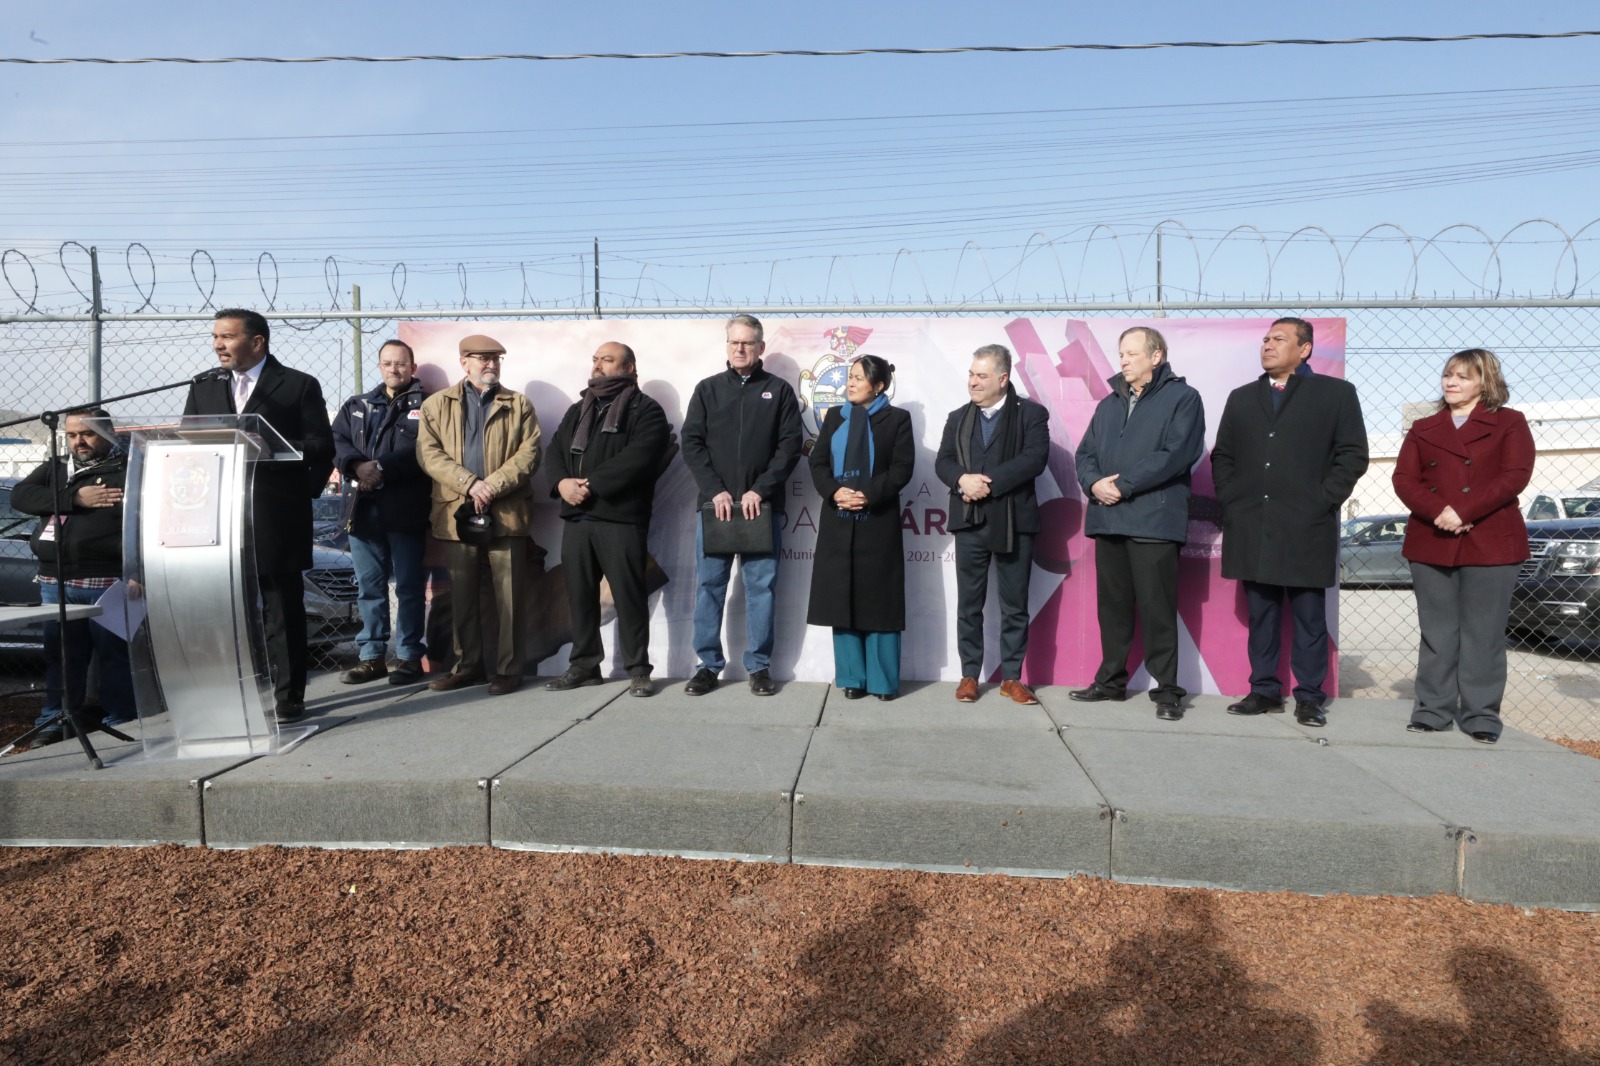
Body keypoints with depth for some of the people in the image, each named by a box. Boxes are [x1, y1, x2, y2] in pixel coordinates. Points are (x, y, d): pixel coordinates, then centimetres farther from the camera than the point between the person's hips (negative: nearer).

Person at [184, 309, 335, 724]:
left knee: (283, 611, 2)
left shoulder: (299, 385, 1)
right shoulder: (203, 387, 15)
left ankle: (288, 698, 10)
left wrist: (303, 494, -13)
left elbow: (321, 449, -3)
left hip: (277, 520, -4)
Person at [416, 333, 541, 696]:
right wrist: (470, 484, -14)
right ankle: (468, 665, 21)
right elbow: (429, 453, -1)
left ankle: (508, 668, 9)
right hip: (457, 513, 2)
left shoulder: (519, 405, 9)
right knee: (462, 597, 9)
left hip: (506, 514, -1)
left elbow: (529, 452, -2)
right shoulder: (436, 405, 11)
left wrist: (492, 486, -15)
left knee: (508, 598, 0)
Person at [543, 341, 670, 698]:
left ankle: (638, 669, 5)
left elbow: (637, 458, -14)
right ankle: (584, 664, 20)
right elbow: (555, 450, 13)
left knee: (629, 594, -3)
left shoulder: (646, 410, 1)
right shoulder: (577, 410, 23)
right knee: (579, 593, 10)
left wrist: (591, 483, -17)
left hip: (621, 516, -6)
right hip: (576, 516, 6)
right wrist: (562, 482, -9)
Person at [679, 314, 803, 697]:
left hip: (761, 504, -1)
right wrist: (715, 490, -9)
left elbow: (790, 445, -1)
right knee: (709, 585, 4)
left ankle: (759, 666, 11)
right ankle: (708, 664, 13)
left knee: (761, 585, 2)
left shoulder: (779, 390, 7)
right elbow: (692, 443, 4)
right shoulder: (707, 389, 11)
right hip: (714, 503, 1)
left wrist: (760, 490, -12)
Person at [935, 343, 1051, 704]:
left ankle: (1011, 678, 15)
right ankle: (970, 675, 16)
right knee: (968, 604, 7)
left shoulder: (1031, 414, 1)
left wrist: (988, 483, -18)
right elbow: (942, 462, 5)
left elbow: (1034, 459, -13)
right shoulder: (958, 417, 14)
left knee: (1015, 604, 5)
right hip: (969, 522, 3)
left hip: (1014, 521, -3)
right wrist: (963, 479, -16)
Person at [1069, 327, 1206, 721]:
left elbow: (1177, 453, -11)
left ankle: (1167, 689, 6)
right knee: (1112, 605, 11)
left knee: (1157, 609, -3)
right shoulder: (1108, 404, 21)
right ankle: (1111, 680, 21)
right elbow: (1085, 454, 15)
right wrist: (1094, 482, -7)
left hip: (1154, 521, -6)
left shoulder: (1182, 398, 2)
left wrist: (1123, 485, -14)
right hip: (1107, 519, 6)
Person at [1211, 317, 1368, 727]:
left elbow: (1353, 455, 0)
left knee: (1309, 617, 3)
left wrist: (1322, 502, -8)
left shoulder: (1336, 393, 5)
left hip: (1306, 527, -3)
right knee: (1260, 615, 8)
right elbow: (1222, 456, 16)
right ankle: (1265, 690, 17)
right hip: (1250, 526, 4)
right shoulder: (1241, 398, 17)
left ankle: (1309, 697, 11)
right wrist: (1230, 503, 4)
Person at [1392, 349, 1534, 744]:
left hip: (1490, 543, -2)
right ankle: (1433, 710, 11)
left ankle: (1481, 715, 8)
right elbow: (1404, 479, 5)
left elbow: (1516, 475, -6)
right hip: (1431, 542, 3)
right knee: (1436, 633, 5)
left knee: (1483, 634, 0)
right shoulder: (1423, 429, 16)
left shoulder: (1510, 423, 8)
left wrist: (1463, 512, -17)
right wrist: (1437, 513, -13)